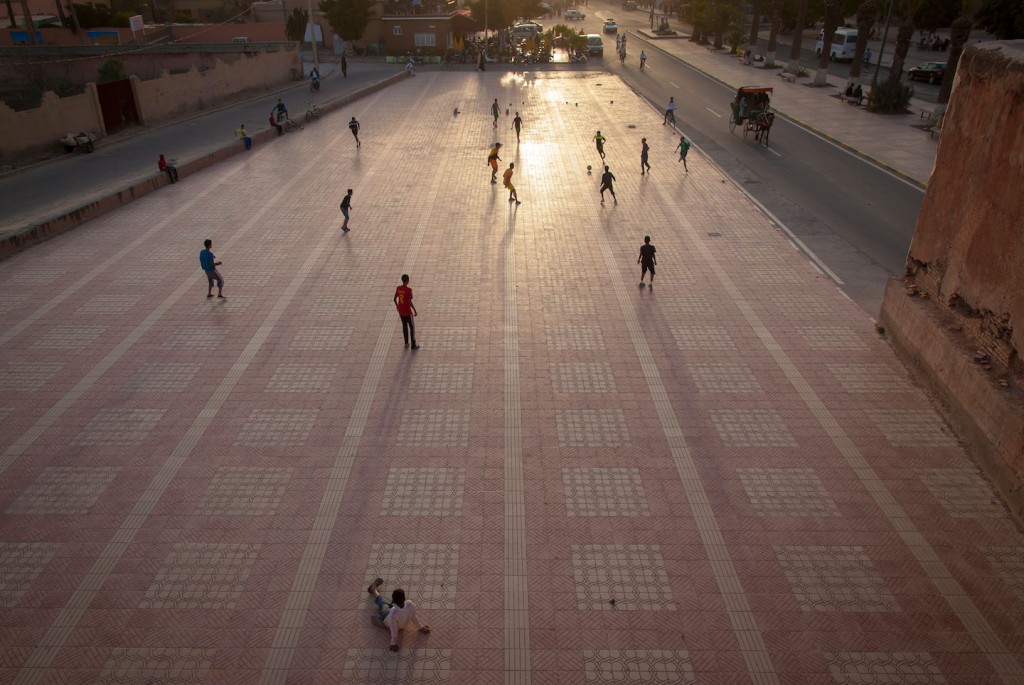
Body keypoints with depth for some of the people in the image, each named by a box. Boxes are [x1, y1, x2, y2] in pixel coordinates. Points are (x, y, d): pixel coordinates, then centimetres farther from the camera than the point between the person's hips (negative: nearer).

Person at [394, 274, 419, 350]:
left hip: (401, 311, 6)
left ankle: (406, 343, 27)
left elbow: (395, 299, 5)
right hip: (407, 312, -6)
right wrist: (415, 310, -11)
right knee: (412, 327, 7)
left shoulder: (398, 288, -2)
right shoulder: (409, 290, -20)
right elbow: (410, 302, -22)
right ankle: (413, 345, 9)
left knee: (404, 326, 20)